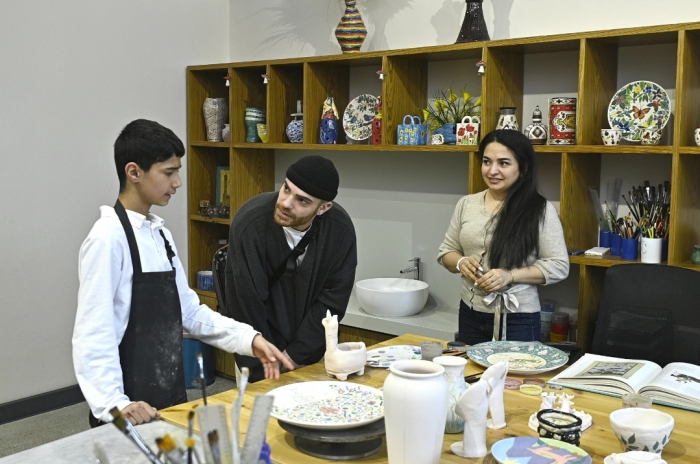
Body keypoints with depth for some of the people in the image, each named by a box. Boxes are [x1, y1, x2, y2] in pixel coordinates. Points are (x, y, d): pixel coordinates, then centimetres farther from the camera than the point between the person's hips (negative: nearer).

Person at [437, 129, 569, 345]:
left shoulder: (540, 209, -8)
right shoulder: (466, 204, 4)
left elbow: (558, 266, -8)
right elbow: (446, 251, 11)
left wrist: (510, 275, -20)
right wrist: (461, 263, -11)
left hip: (517, 319, -4)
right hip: (471, 315, 4)